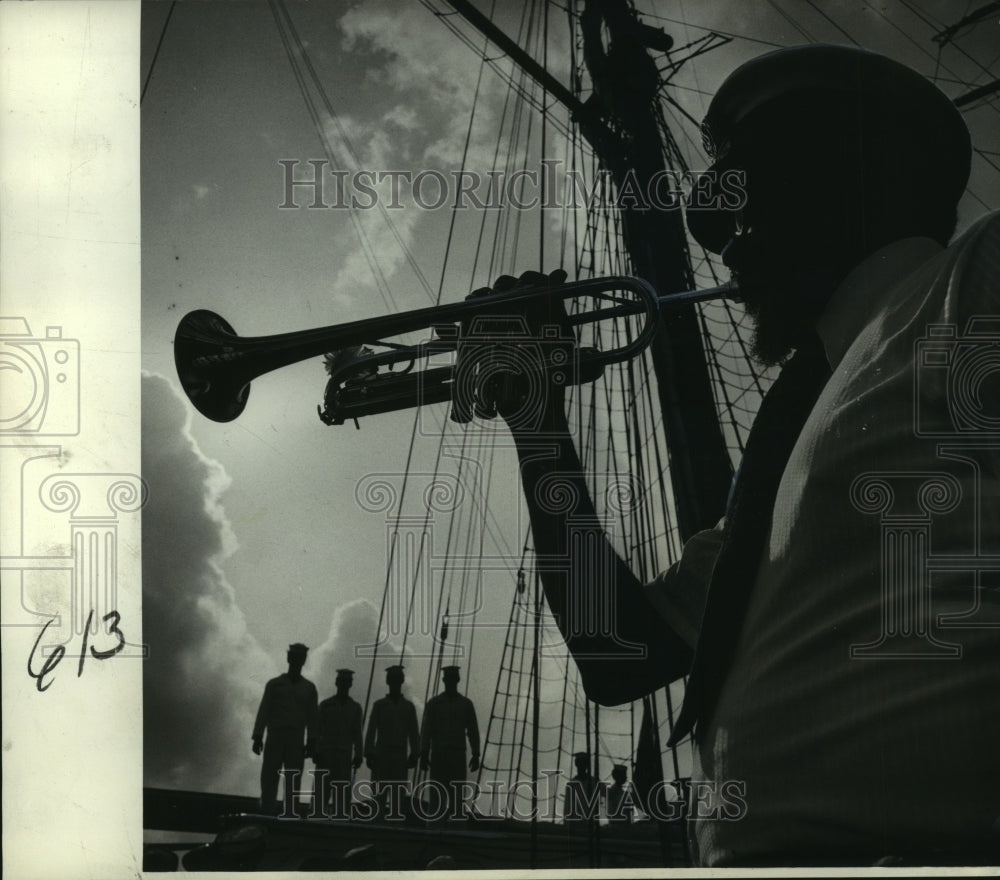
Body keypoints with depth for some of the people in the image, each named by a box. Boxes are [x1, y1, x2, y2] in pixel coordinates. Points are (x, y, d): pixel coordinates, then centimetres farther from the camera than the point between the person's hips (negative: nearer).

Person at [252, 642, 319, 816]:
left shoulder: (309, 688, 12)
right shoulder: (274, 684, 9)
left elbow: (312, 717, 8)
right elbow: (263, 711, 3)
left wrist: (311, 742, -1)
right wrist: (257, 736, -6)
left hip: (296, 742, 1)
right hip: (274, 738, -1)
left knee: (293, 782, -3)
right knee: (269, 778, -7)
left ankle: (290, 815, -4)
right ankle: (266, 813, -7)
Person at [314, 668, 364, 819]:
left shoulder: (355, 707, 9)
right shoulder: (325, 705, 7)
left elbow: (357, 733, 8)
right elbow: (317, 730, 4)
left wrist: (358, 755, -2)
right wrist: (316, 752, -7)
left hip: (345, 755, 1)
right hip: (326, 754, -1)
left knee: (343, 790, -7)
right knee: (323, 789, -6)